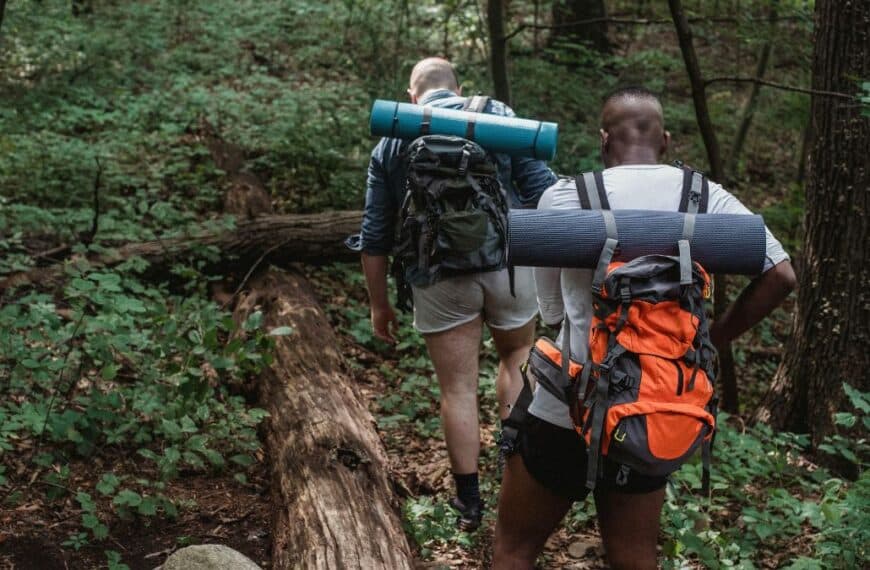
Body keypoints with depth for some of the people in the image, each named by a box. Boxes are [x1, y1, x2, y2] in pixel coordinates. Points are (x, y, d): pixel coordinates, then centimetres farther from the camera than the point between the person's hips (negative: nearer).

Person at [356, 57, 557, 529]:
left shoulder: (390, 144, 11)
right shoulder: (498, 115, 6)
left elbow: (375, 237, 10)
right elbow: (541, 187, -2)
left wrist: (379, 305, 17)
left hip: (440, 275, 0)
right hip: (509, 261, 0)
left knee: (458, 389, 10)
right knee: (516, 356, 25)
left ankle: (469, 502, 19)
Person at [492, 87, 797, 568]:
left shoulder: (561, 197, -7)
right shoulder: (705, 197, -1)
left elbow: (552, 311, 0)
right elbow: (780, 276, -3)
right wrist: (712, 339, 4)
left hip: (568, 409, -3)